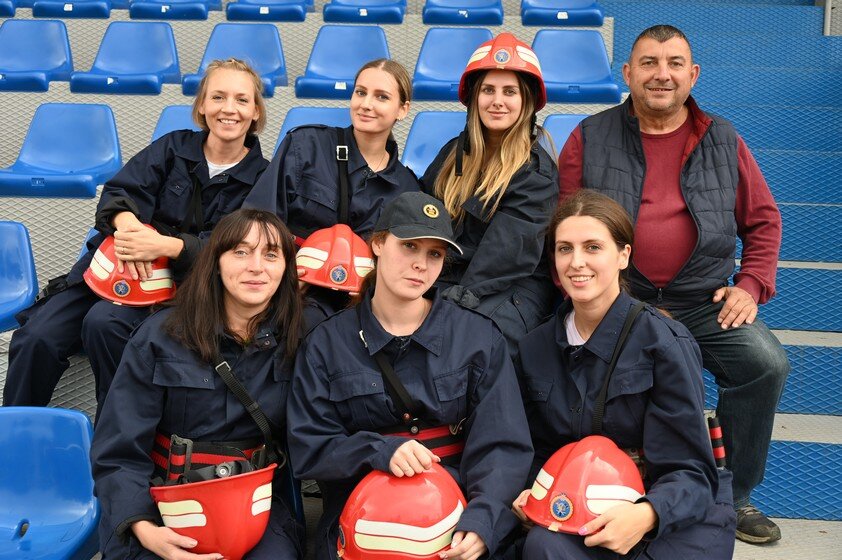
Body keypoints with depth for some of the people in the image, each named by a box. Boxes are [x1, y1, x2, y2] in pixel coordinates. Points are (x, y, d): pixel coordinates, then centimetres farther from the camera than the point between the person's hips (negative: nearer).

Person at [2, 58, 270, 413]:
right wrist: (127, 223, -29)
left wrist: (166, 245, -30)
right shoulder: (174, 147, 6)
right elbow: (119, 192, -5)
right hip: (117, 261, 3)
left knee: (103, 322, -32)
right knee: (37, 335, -17)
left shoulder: (261, 179, 0)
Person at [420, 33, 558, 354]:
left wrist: (464, 296, -23)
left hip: (511, 292, -5)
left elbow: (510, 250, -13)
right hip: (445, 279, 5)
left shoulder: (536, 171, -4)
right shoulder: (454, 153, 15)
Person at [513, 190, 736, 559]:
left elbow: (690, 472, -12)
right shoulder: (536, 348, 4)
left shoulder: (663, 342, -11)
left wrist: (646, 514, -31)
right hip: (582, 515, 2)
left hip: (681, 518, -2)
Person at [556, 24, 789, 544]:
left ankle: (731, 495, 3)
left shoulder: (724, 142, 11)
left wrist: (751, 286, 3)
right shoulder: (590, 139, 5)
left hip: (703, 301, 2)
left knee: (767, 364, -19)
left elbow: (763, 219, 17)